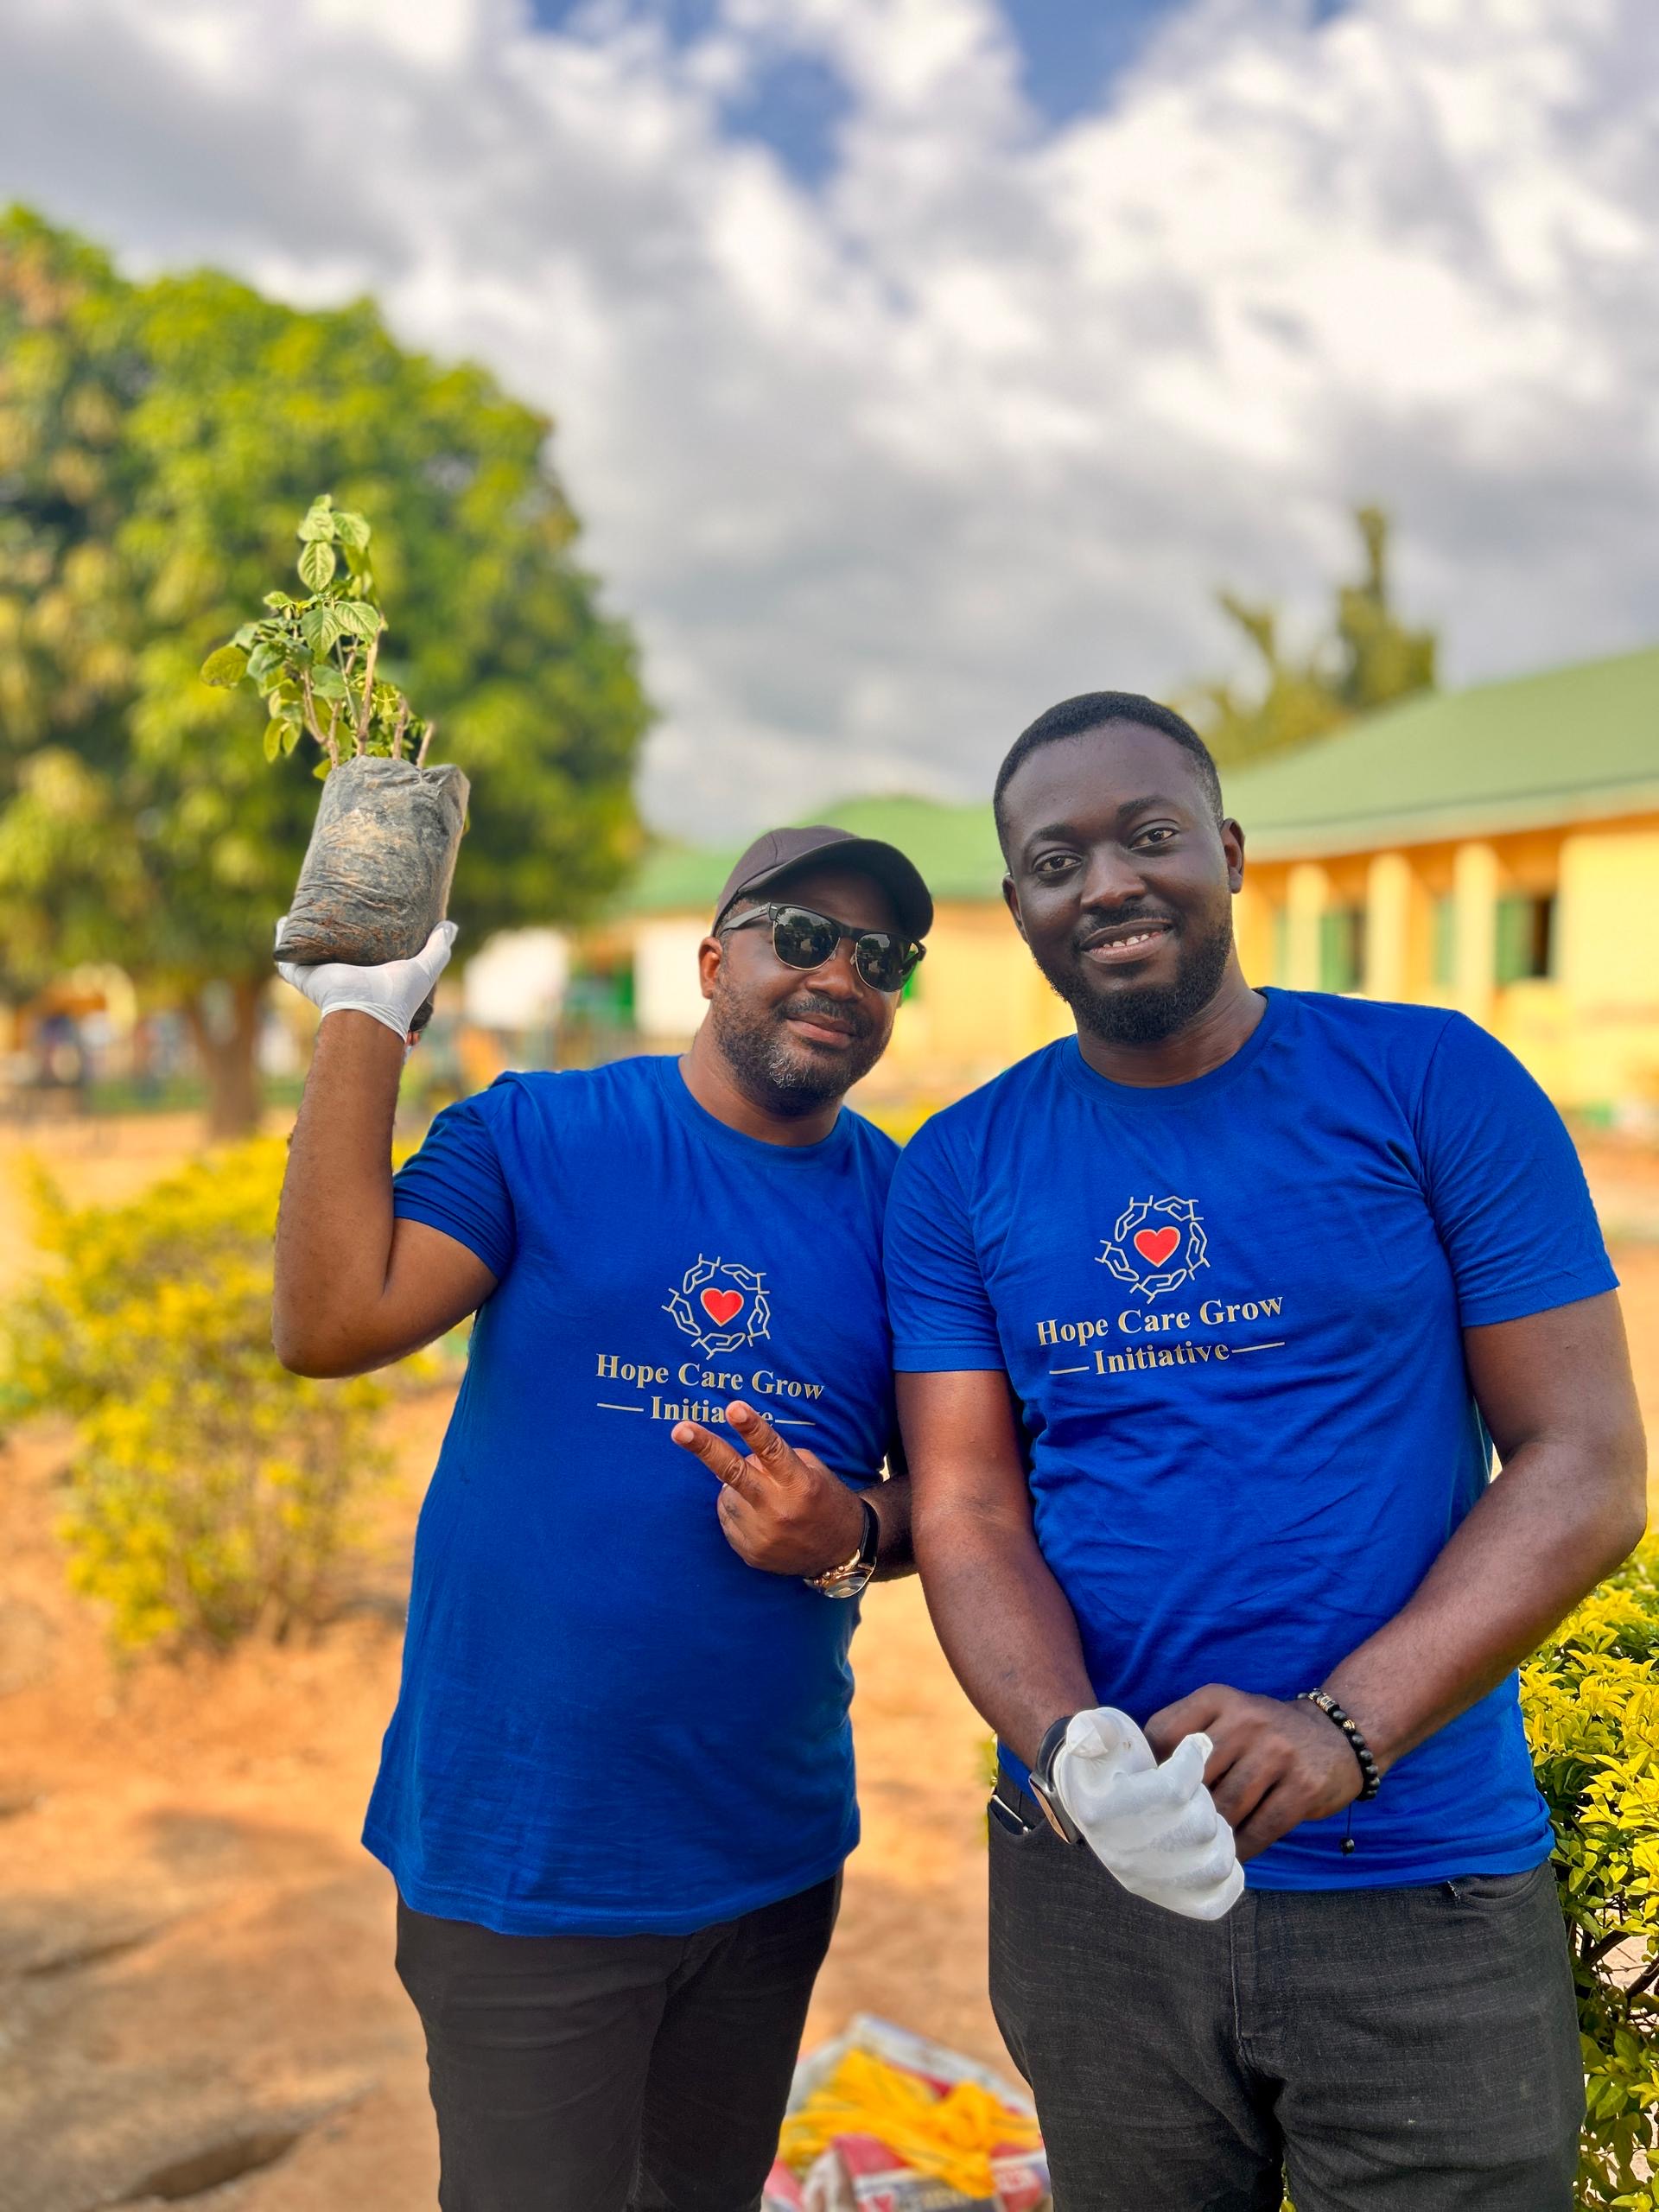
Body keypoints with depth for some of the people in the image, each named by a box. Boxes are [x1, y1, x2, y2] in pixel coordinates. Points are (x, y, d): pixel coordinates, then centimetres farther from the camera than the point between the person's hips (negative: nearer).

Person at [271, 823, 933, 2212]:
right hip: (522, 1855, -3)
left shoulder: (904, 1203, 0)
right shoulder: (536, 1137, -8)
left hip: (773, 1850, 4)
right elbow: (331, 1323, -20)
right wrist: (363, 1017, -19)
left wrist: (853, 1535, -18)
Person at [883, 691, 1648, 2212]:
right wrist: (1070, 1746, -22)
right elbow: (970, 1516, -2)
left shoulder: (1433, 1085, -6)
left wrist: (1339, 1729, -20)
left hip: (1427, 1904, -2)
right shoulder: (959, 1173, 0)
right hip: (1091, 1881, 2)